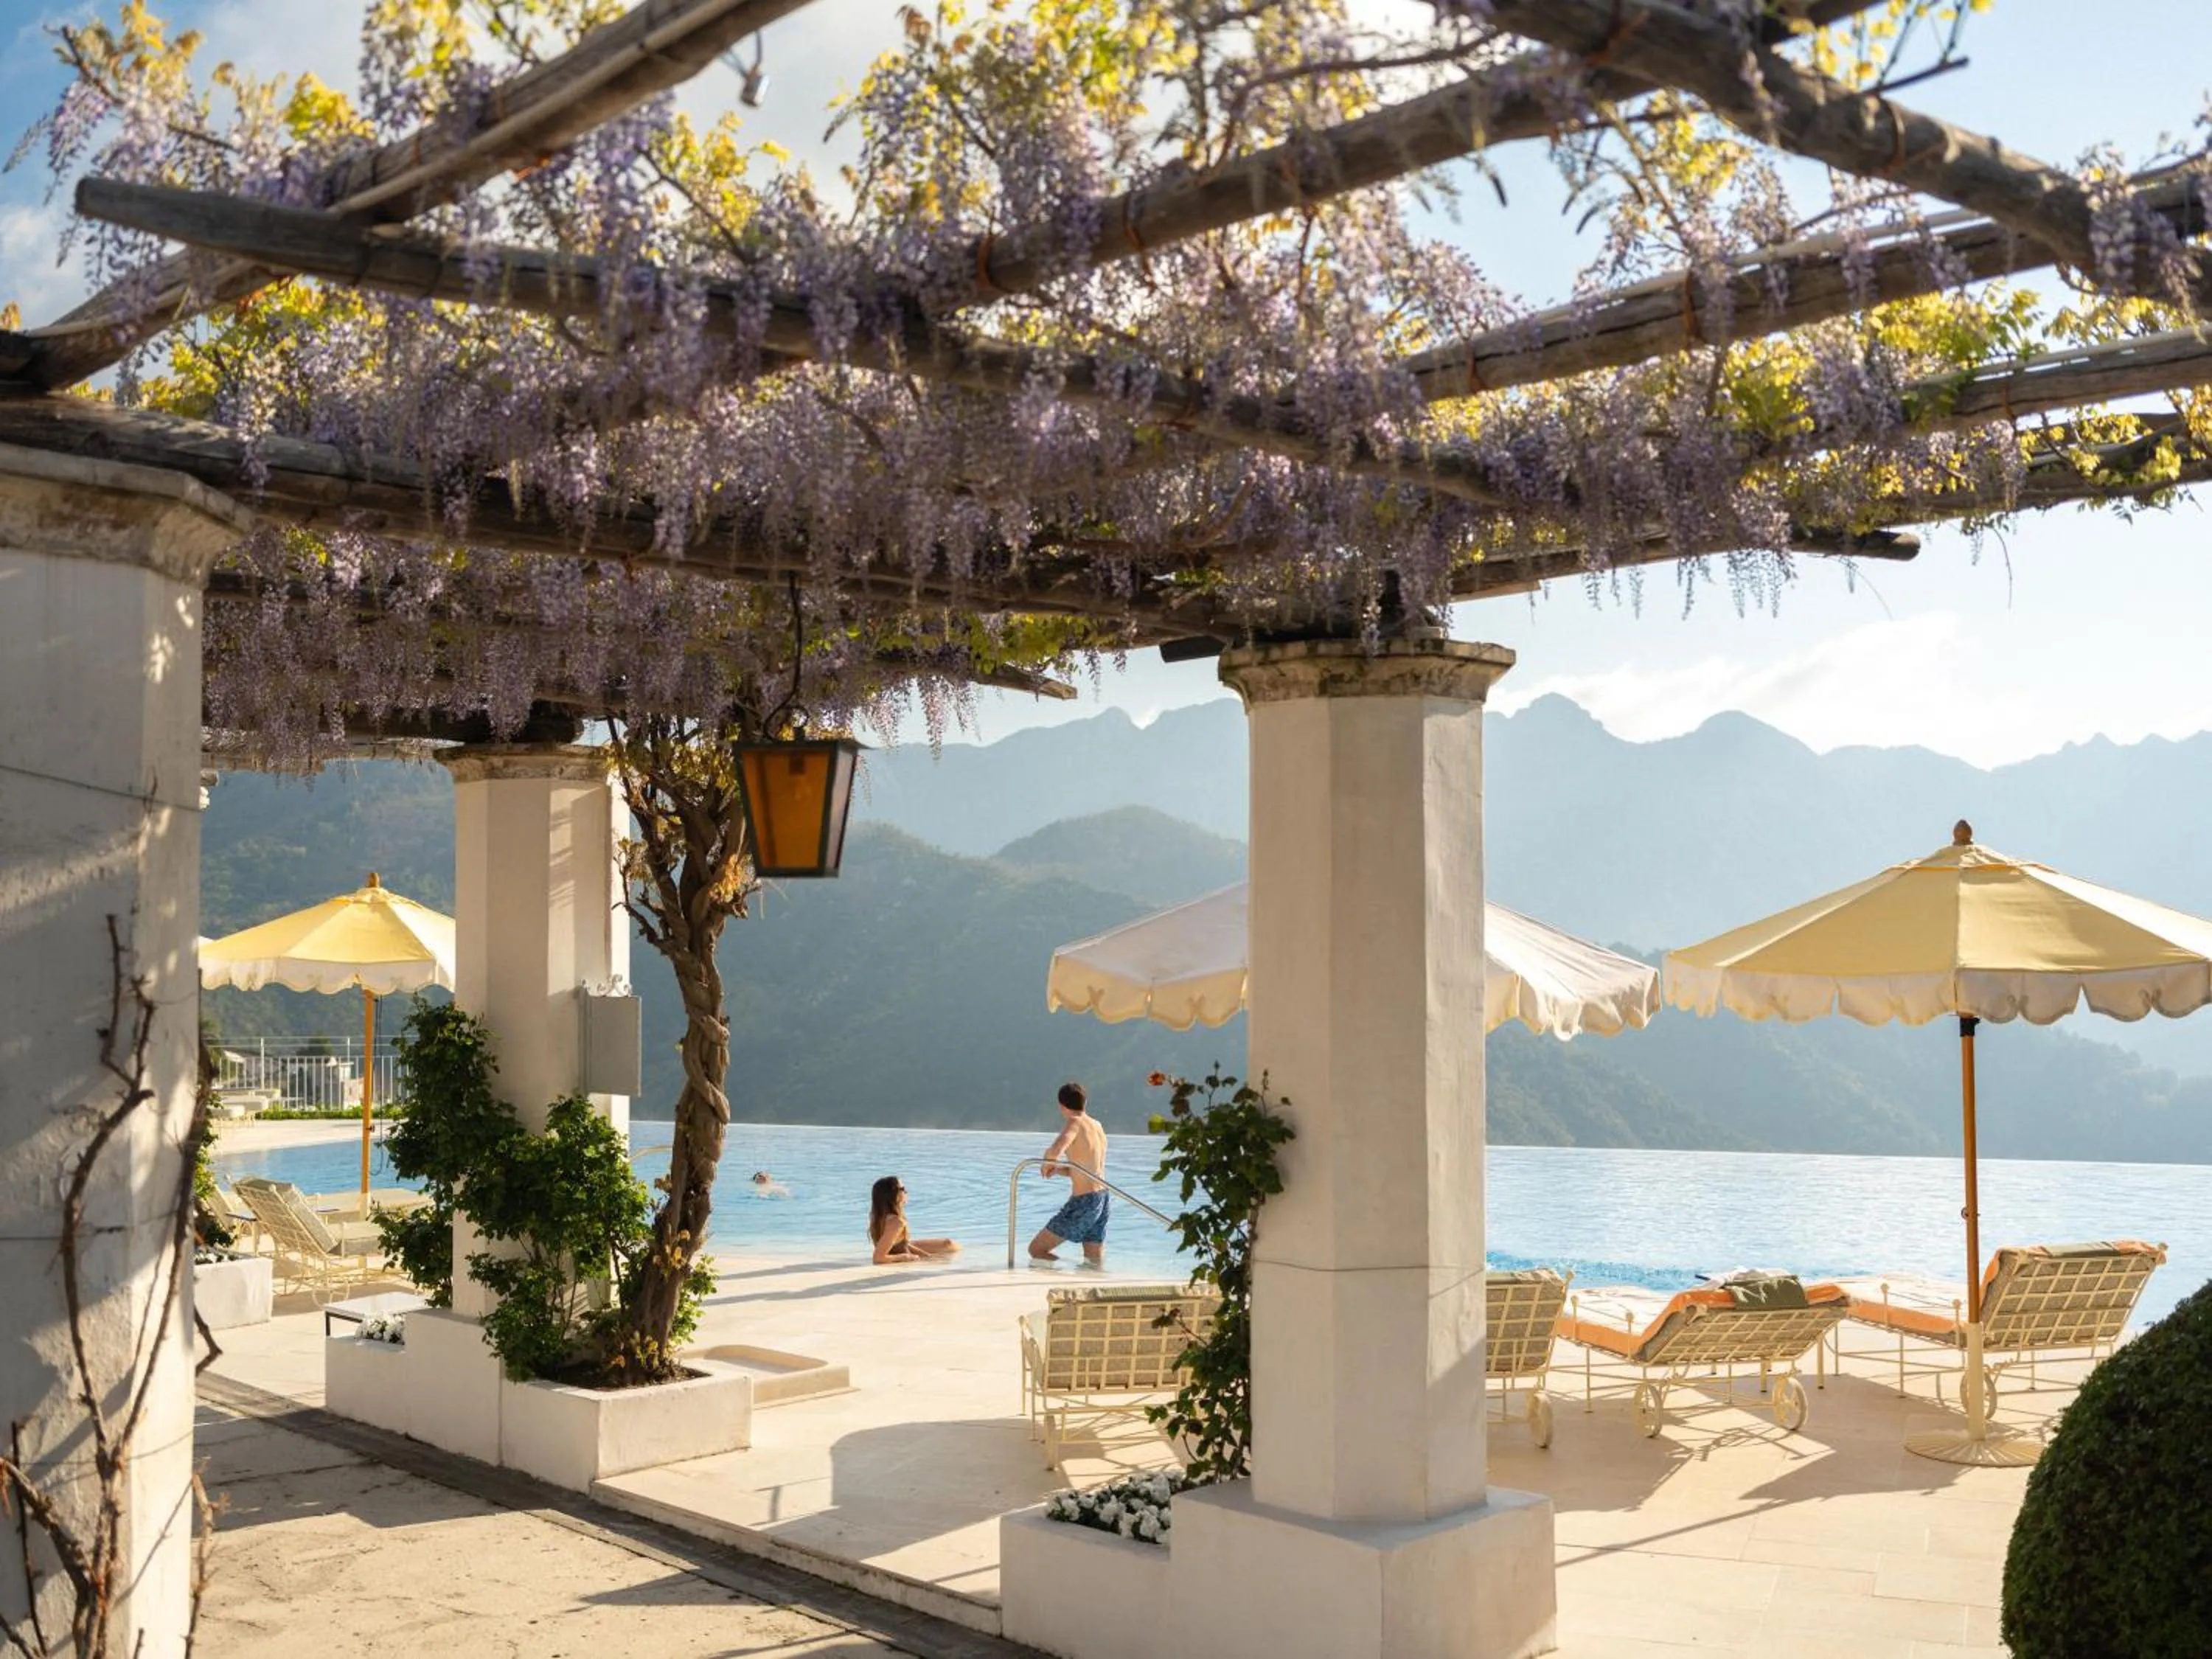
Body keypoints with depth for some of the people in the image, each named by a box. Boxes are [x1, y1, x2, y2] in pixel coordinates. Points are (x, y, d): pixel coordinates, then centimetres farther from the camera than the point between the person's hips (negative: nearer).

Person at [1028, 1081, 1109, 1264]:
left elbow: (1056, 1150, -32)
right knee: (1096, 1266, 15)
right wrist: (1057, 1169, 10)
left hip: (1082, 1203, -8)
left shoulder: (1075, 1123, -12)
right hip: (1102, 1199, 8)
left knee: (1036, 1249, -2)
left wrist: (1048, 1164, -10)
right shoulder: (1097, 1126, 12)